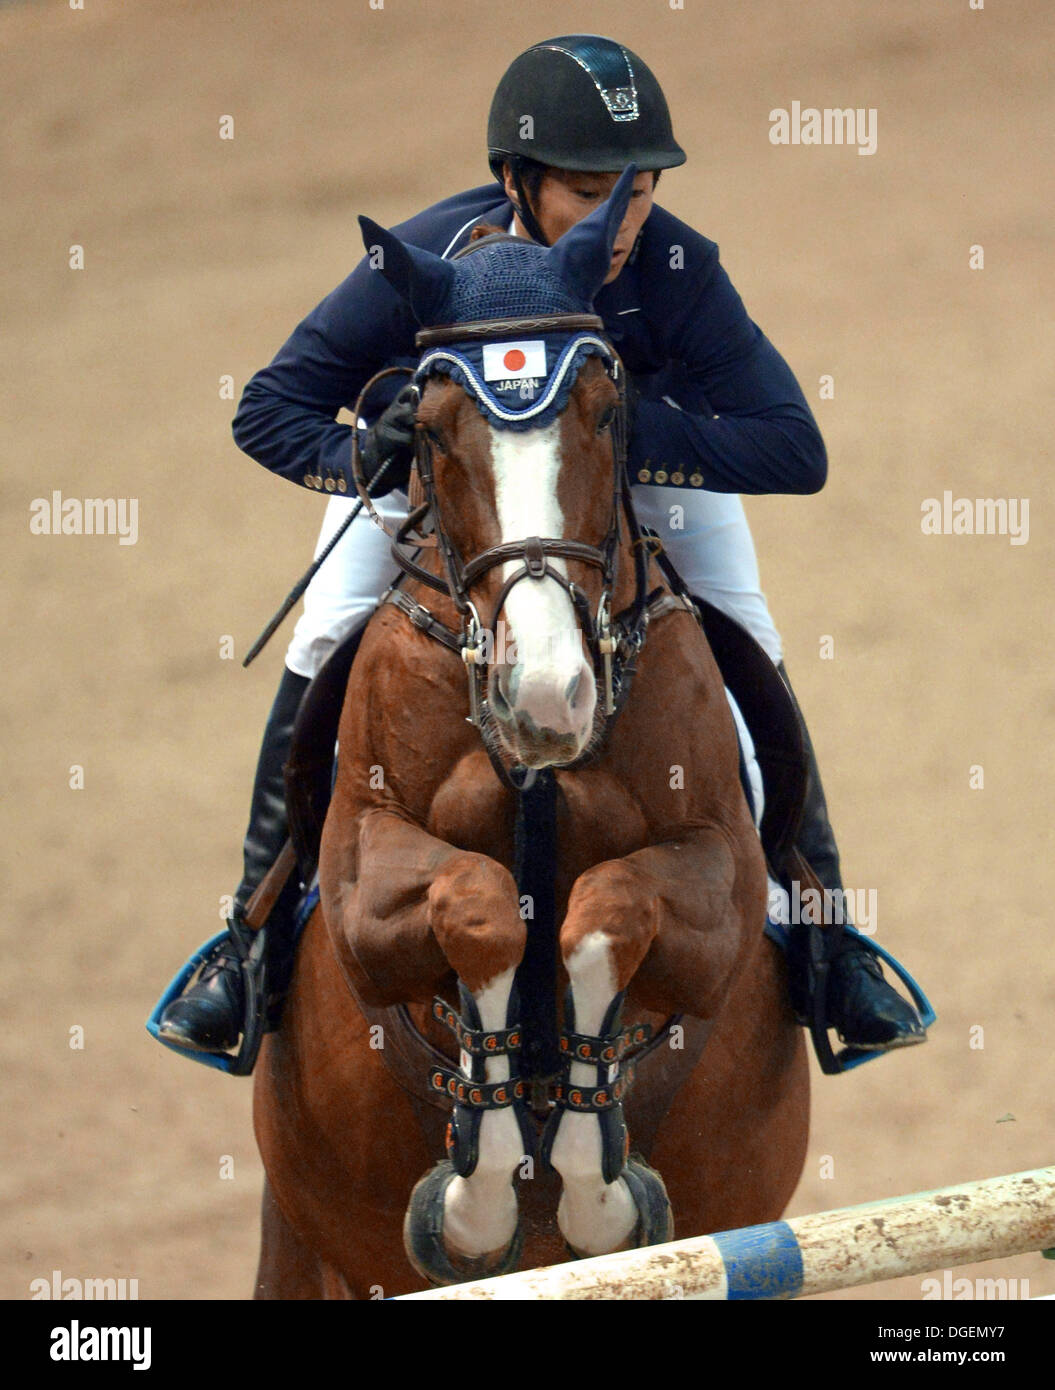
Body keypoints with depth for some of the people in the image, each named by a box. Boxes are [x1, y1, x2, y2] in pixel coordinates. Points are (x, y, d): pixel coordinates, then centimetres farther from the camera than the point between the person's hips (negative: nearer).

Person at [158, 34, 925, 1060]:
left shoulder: (676, 271, -38)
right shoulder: (430, 260, -38)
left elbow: (795, 453, -42)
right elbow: (268, 413, -29)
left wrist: (621, 430, -52)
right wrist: (370, 457, -51)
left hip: (644, 438, 0)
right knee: (324, 647, -12)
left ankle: (825, 941, 5)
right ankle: (259, 936, 4)